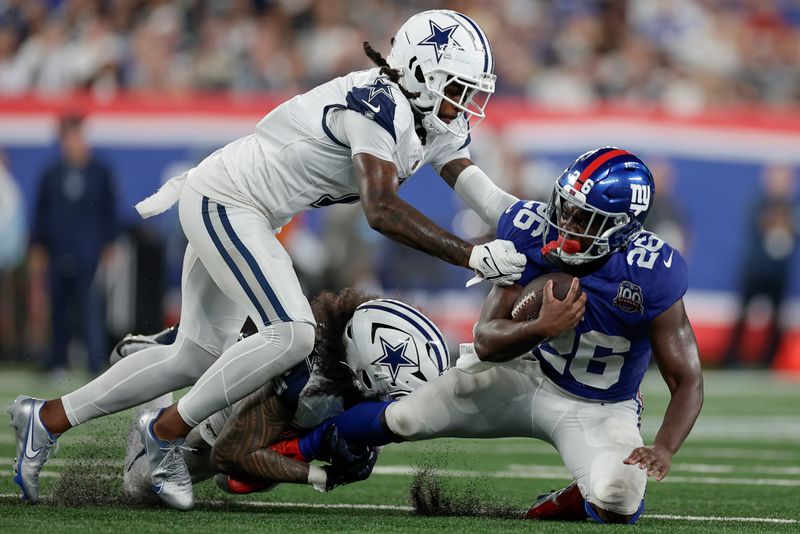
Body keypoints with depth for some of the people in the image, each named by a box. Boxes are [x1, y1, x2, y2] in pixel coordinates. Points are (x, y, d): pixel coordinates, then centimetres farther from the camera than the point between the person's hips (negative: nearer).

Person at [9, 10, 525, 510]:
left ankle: (48, 418, 20)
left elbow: (483, 190, 3)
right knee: (291, 335, -21)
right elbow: (383, 210, -34)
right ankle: (166, 433, -6)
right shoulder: (378, 105, -25)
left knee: (198, 356, 12)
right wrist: (473, 255, -36)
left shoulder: (438, 124, 4)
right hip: (225, 201, -10)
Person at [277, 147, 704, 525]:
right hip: (526, 374, 3)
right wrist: (540, 329, -42)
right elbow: (486, 341, -20)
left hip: (599, 410, -2)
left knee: (618, 507, -31)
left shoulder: (649, 277, -28)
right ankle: (294, 450, 22)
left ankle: (579, 501, 7)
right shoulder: (534, 237, -21)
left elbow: (687, 383, -22)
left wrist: (663, 450, -40)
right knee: (399, 419, -7)